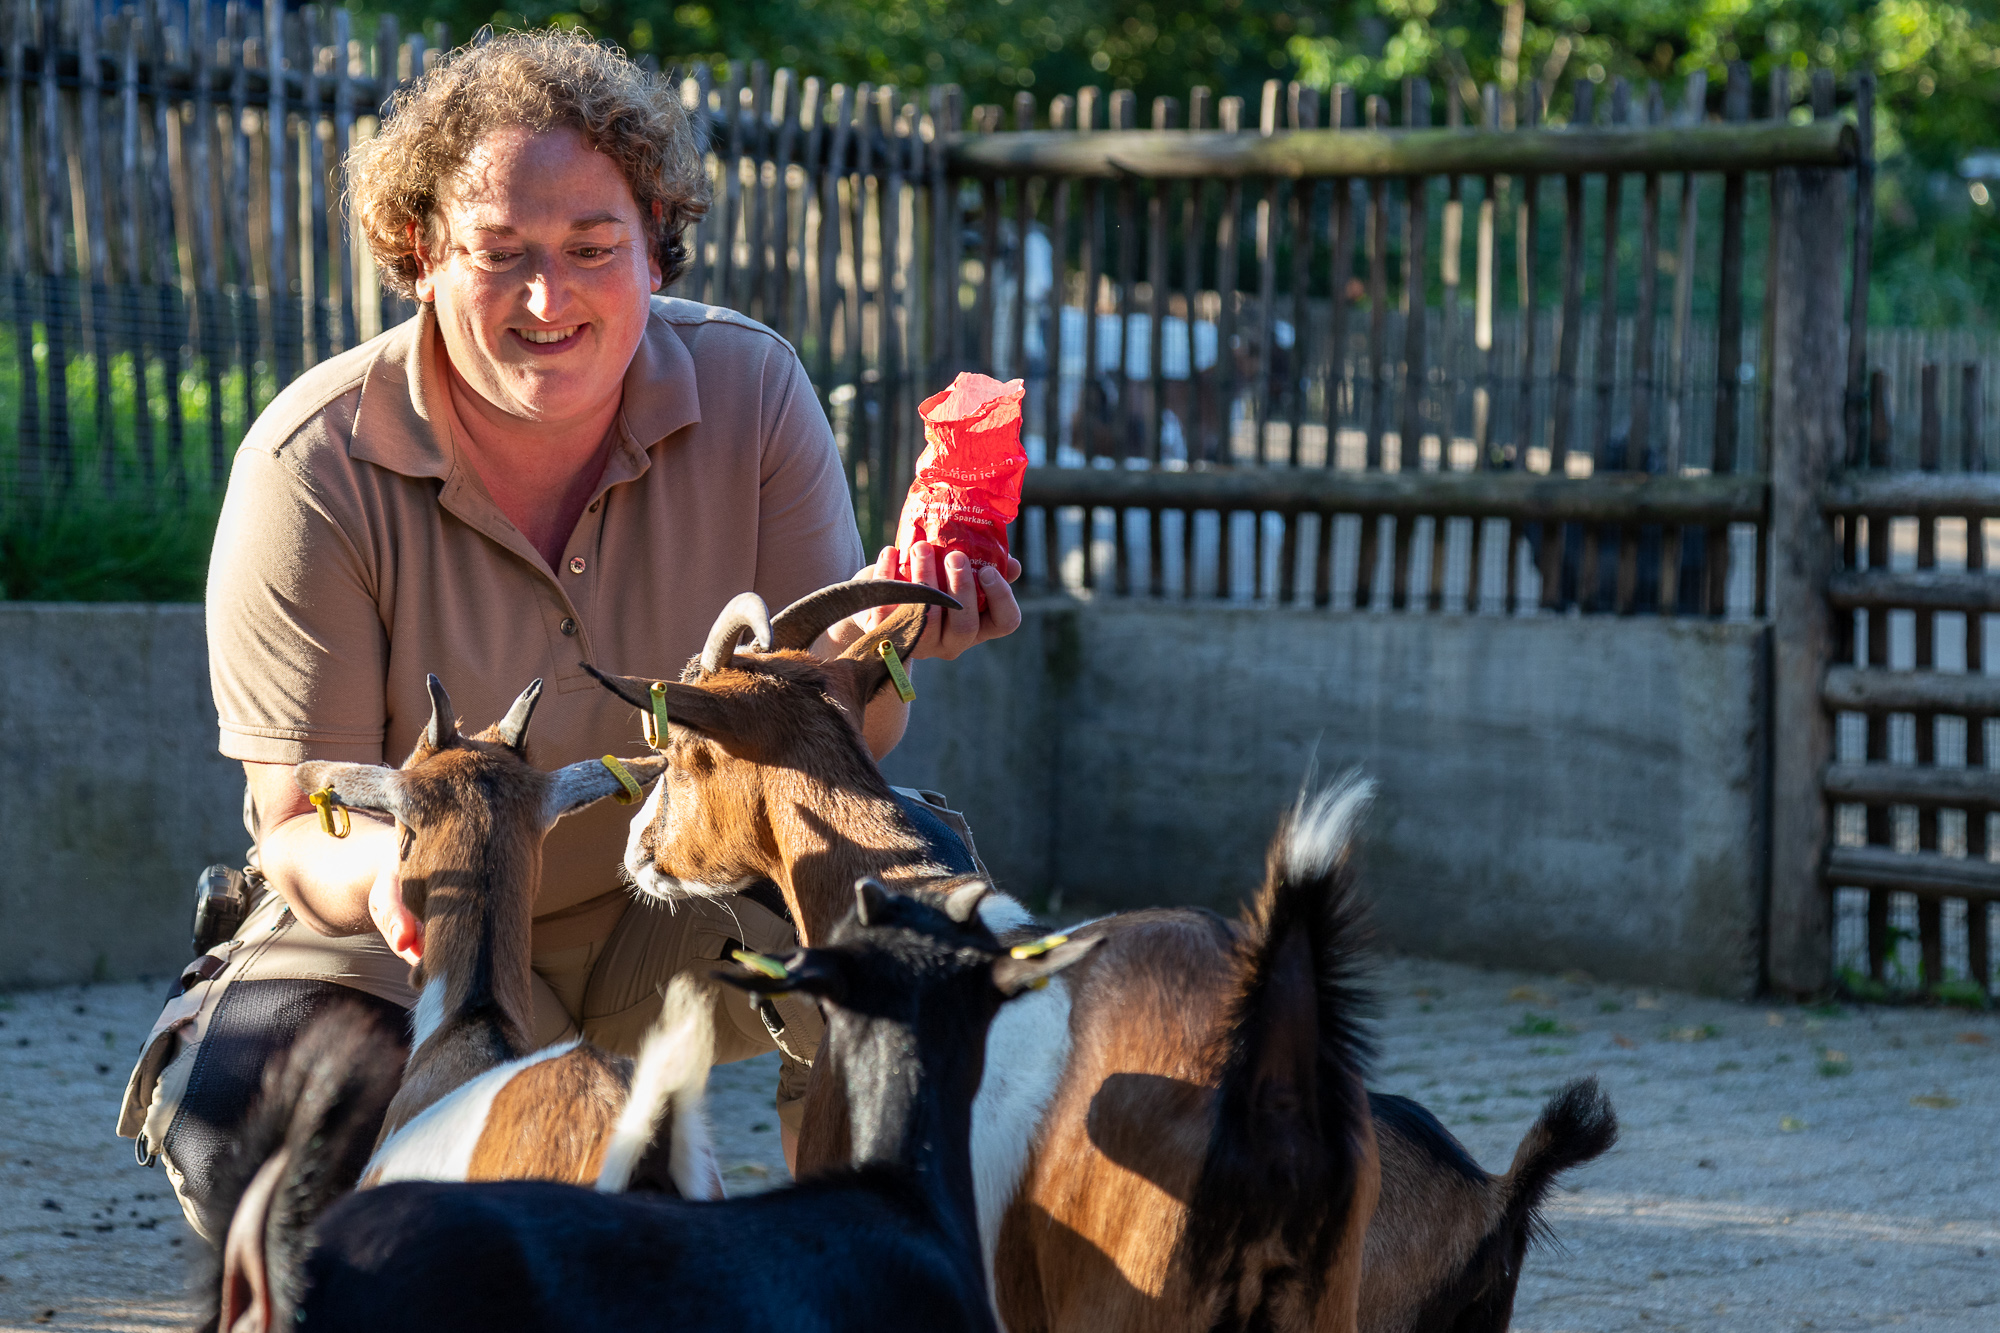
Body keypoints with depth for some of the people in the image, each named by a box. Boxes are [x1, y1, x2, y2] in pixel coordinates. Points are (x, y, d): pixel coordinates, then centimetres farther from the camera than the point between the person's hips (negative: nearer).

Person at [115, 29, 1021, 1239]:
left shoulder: (752, 391, -12)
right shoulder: (314, 468, -20)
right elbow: (297, 828, -18)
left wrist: (871, 644, -35)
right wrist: (386, 862, -43)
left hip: (682, 907, 2)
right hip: (400, 944, -2)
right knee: (243, 1145, -28)